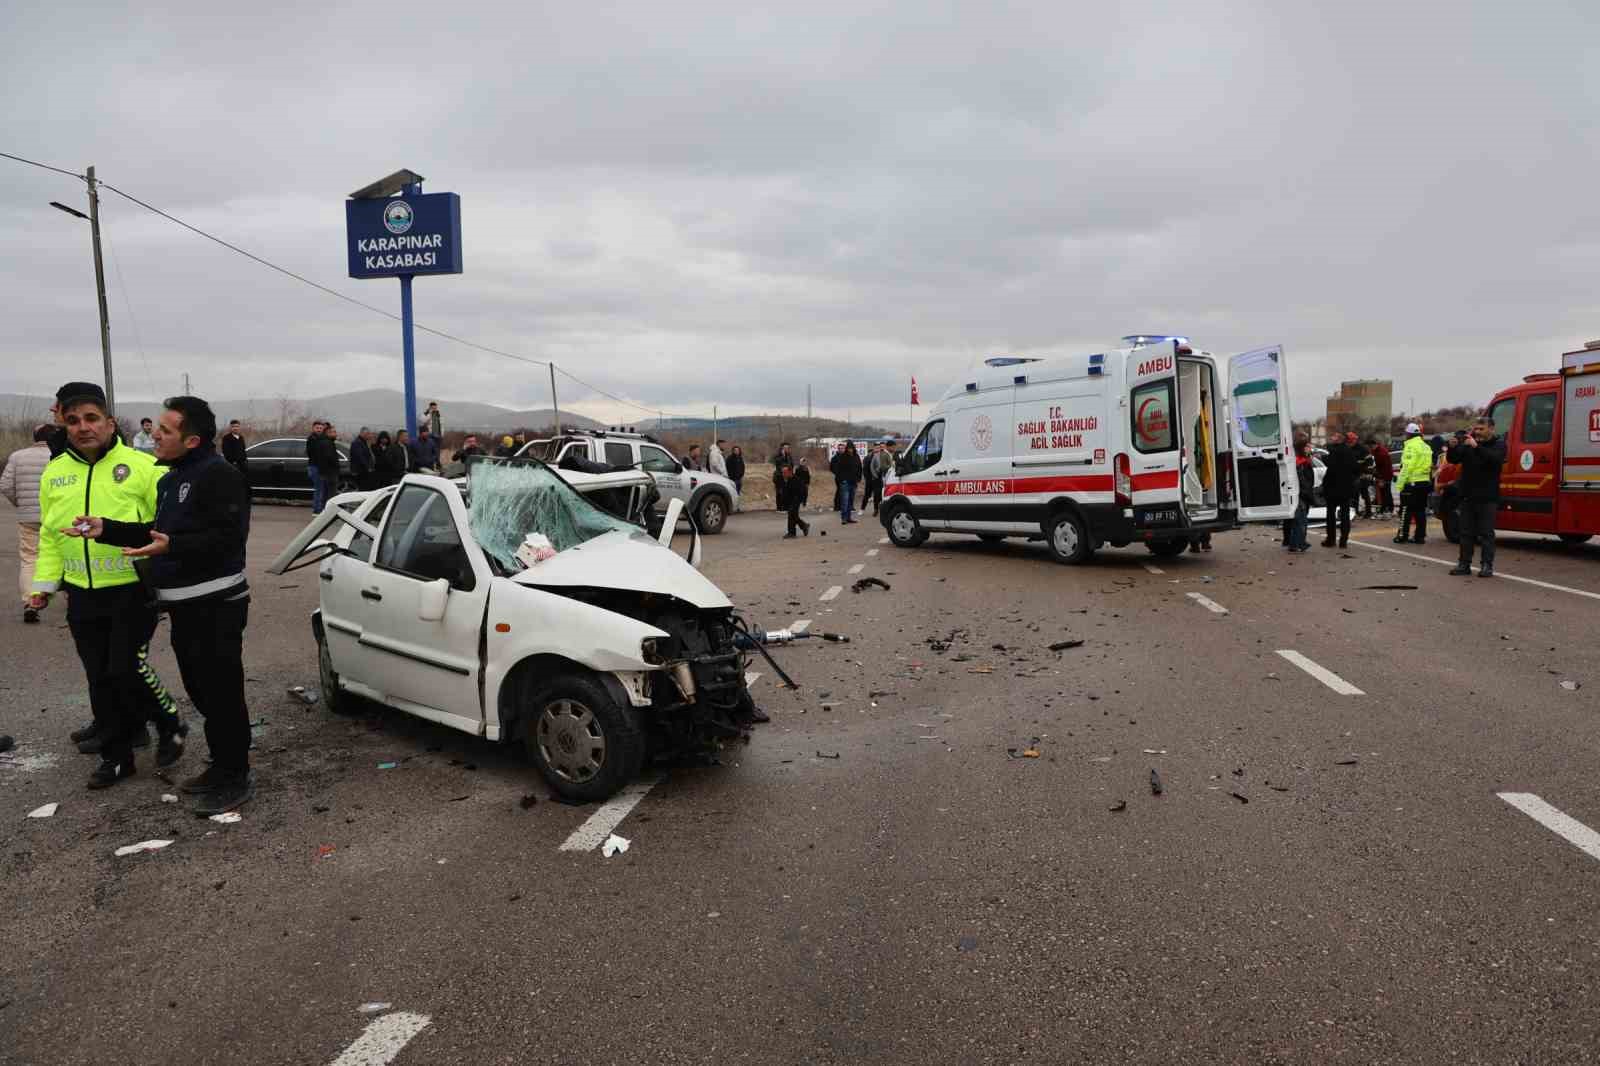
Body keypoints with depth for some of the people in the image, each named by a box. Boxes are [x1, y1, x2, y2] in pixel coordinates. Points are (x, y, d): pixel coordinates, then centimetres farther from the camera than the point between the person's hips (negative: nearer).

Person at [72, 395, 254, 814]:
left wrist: (172, 547, -32)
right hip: (185, 606, 10)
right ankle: (221, 765, 28)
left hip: (215, 606, -10)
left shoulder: (218, 476, -15)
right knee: (201, 691, 16)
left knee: (221, 693, -5)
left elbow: (228, 536, -23)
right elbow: (160, 532, 21)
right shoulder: (171, 479, 17)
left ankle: (235, 777, 5)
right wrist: (106, 529, 12)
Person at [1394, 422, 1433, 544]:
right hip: (1425, 482, 8)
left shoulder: (1411, 446, -12)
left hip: (1412, 482, -8)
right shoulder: (1426, 446, 15)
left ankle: (1402, 535, -1)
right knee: (1420, 511, 10)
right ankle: (1420, 536, 11)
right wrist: (1429, 479, 19)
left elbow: (1407, 467, -18)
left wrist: (1400, 484, -16)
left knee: (1406, 510, -2)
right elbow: (1430, 466, 16)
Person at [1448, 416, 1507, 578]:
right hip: (1467, 496, 4)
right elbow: (1452, 459, 5)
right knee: (1466, 532, 7)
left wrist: (1477, 446, -31)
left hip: (1487, 498, -4)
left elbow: (1494, 458, -21)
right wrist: (1452, 448, -15)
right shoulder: (1468, 443, 9)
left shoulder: (1499, 444, -1)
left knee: (1486, 533, -2)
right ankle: (1464, 564, 12)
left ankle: (1487, 566, 1)